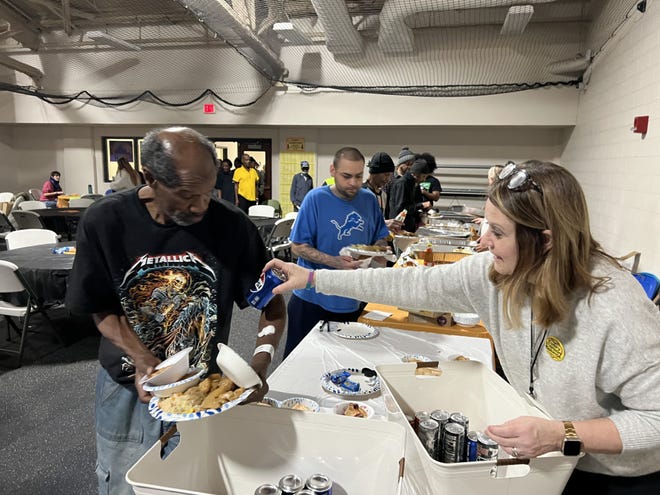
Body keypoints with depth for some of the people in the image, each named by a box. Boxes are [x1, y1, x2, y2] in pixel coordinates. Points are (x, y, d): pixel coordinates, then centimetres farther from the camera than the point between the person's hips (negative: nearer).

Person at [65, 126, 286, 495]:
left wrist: (262, 359, -23)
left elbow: (271, 299, -9)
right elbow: (103, 309, -6)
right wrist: (142, 361, -19)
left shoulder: (232, 225, -18)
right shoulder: (104, 222, -16)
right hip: (129, 389, 1)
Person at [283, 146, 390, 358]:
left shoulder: (369, 199, 2)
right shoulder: (316, 198, -10)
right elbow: (298, 247, -11)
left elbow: (381, 239, 12)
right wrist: (334, 262, -25)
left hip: (355, 301, 4)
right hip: (312, 300, -3)